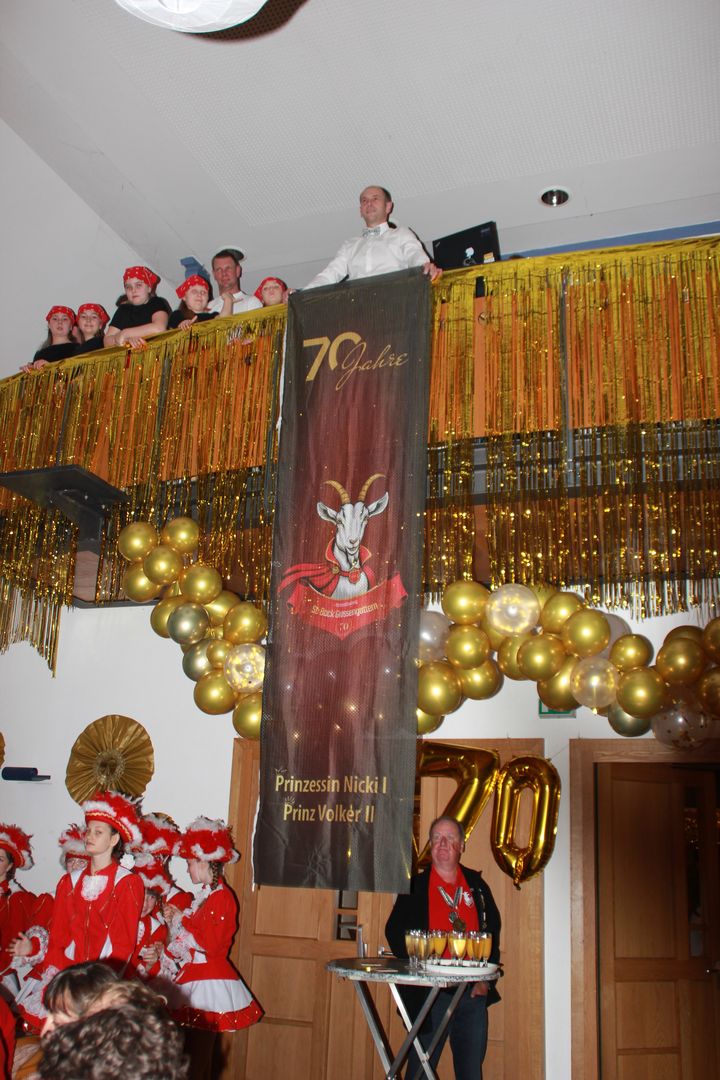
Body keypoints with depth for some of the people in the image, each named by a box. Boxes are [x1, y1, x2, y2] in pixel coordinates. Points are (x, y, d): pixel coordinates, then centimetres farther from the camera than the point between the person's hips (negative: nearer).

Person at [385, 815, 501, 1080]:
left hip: (474, 993, 3)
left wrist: (486, 979, 2)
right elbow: (394, 932, -2)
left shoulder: (476, 885, 8)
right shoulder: (415, 885, 1)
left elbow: (493, 931, 11)